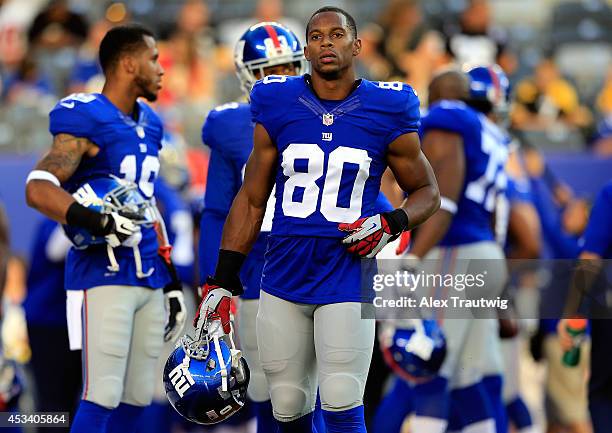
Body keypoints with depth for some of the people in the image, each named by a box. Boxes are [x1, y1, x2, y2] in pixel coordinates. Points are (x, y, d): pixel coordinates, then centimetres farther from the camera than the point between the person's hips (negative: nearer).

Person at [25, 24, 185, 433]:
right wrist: (100, 224, -34)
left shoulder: (149, 125, 16)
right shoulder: (87, 120, -11)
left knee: (137, 400, 9)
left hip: (148, 278, 8)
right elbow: (39, 190, -22)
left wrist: (171, 281, 22)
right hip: (102, 276, -8)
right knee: (102, 399, -11)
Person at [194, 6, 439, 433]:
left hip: (347, 277, -3)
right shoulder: (276, 107, 4)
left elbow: (426, 192, 11)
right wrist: (221, 283, 7)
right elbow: (251, 200, 11)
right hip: (283, 279, 3)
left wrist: (389, 224, -10)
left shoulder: (387, 113, -1)